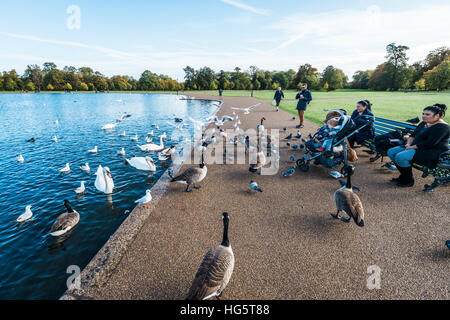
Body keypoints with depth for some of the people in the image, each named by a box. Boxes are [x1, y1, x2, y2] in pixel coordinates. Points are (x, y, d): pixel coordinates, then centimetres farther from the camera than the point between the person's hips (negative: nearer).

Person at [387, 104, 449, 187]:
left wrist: (412, 147, -19)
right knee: (391, 152, 1)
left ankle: (408, 181, -10)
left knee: (400, 157, -30)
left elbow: (430, 143, -24)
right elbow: (413, 135, 18)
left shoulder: (442, 127, -17)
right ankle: (403, 175, 9)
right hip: (416, 147, 10)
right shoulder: (424, 123, 12)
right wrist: (408, 144, -1)